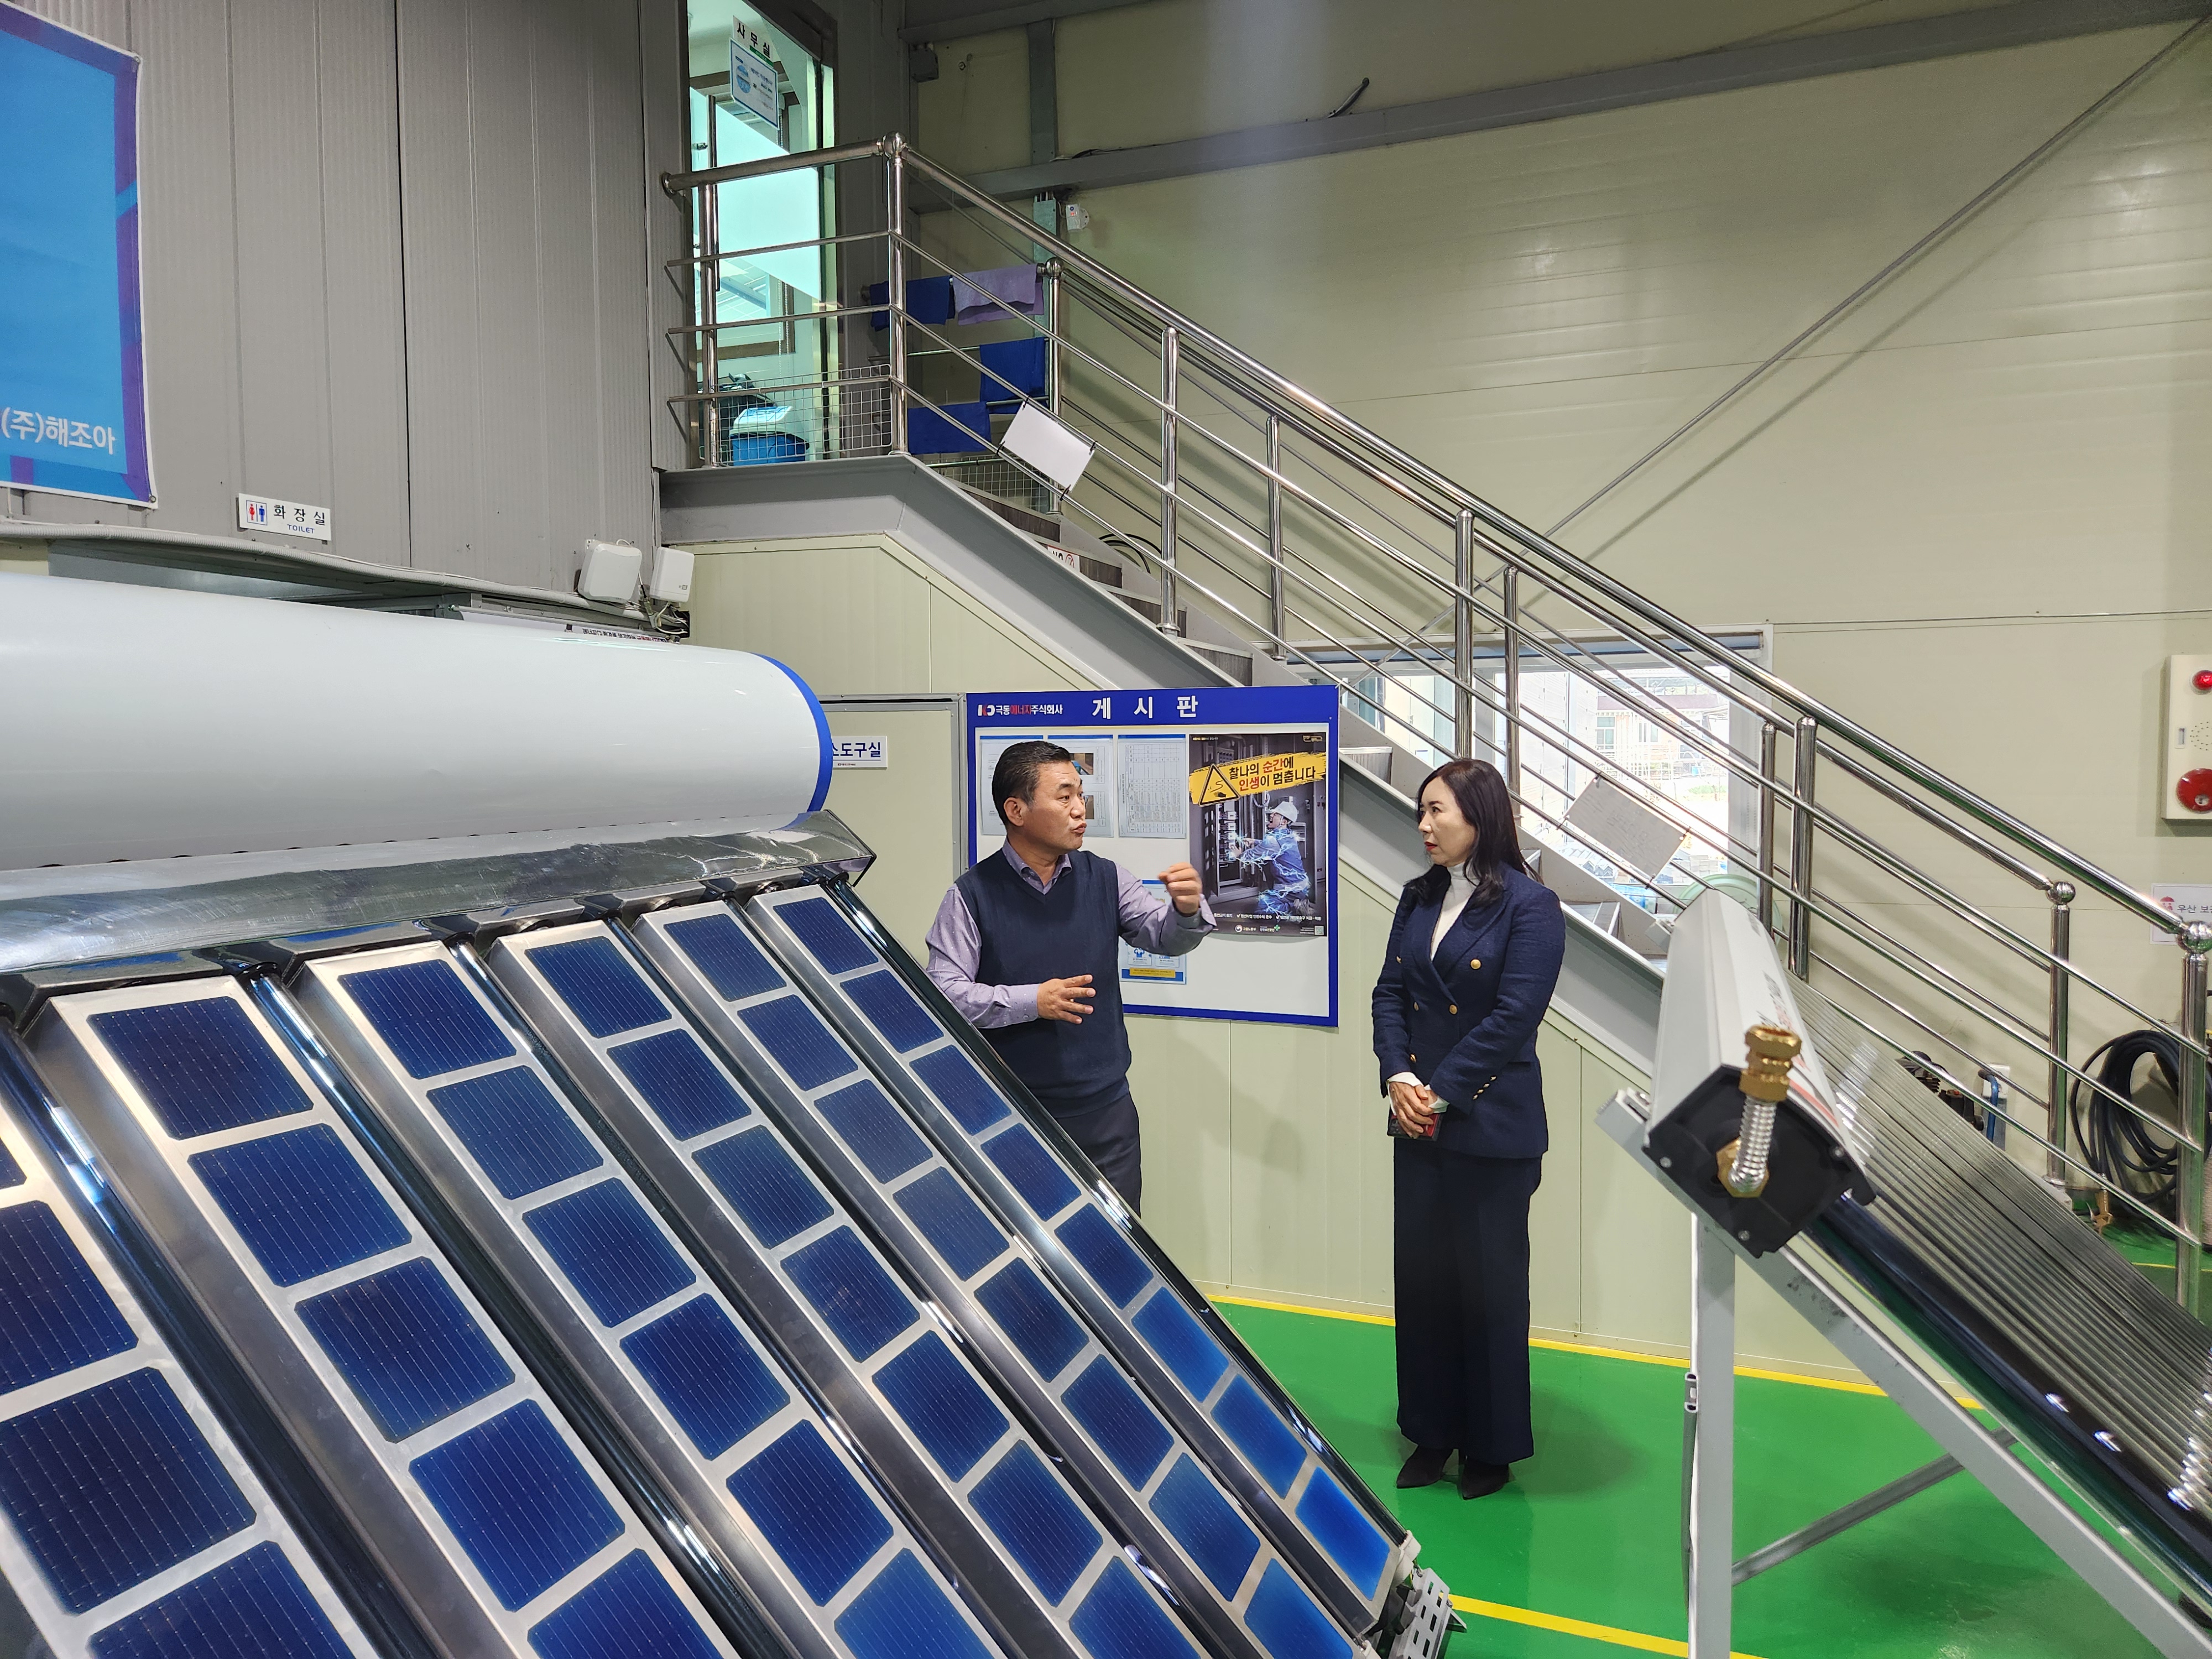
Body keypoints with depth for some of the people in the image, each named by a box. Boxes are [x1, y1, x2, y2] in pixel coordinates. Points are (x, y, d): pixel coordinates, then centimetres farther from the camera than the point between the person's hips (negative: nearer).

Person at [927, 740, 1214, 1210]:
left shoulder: (1104, 878, 4)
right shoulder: (973, 895, -8)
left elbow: (1164, 937, -1)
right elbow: (943, 993, -13)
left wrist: (1186, 910, -23)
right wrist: (1031, 1001, -22)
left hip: (1105, 1106, 3)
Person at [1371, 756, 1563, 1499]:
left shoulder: (1531, 906, -10)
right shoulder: (1418, 898, 10)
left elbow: (1513, 1017, -15)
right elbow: (1390, 992, 7)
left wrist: (1441, 1093, -15)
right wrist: (1398, 1077, -8)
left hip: (1491, 1128, -6)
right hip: (1417, 1123, 6)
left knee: (1489, 1285, 6)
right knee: (1421, 1277, 11)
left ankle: (1492, 1446, 24)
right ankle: (1431, 1433, 28)